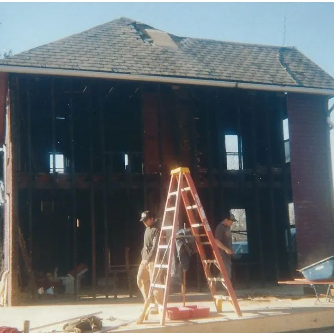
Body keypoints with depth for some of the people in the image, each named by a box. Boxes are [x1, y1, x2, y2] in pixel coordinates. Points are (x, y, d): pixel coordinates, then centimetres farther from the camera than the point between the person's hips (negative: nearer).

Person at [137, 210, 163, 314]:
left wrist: (148, 259, -25)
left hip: (153, 259, -10)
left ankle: (160, 305, -7)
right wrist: (144, 256, 15)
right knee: (141, 279, 10)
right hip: (145, 258, 10)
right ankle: (150, 303, 17)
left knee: (154, 282, -12)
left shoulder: (156, 229, -15)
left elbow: (155, 247, -22)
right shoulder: (148, 228, 14)